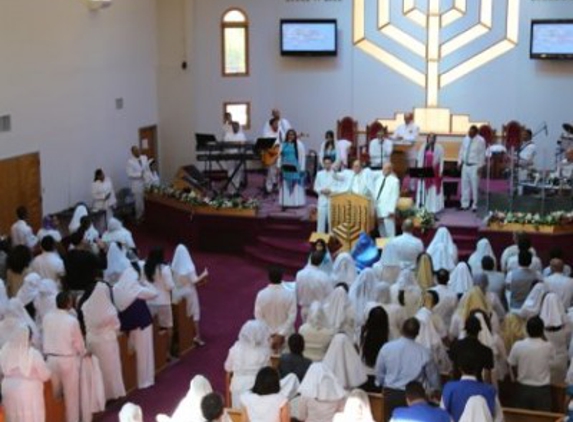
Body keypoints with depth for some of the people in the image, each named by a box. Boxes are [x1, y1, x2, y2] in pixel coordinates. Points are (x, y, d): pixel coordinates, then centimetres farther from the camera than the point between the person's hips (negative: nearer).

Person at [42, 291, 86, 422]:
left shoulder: (47, 318, -5)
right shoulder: (72, 320, -16)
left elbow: (45, 338, 5)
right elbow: (78, 342, -7)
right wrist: (83, 353, 12)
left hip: (51, 359, 4)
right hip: (68, 360, -4)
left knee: (53, 394, 16)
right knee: (71, 395, 9)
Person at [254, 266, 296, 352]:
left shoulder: (261, 294, -16)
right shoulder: (290, 294, -18)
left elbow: (258, 316, -11)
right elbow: (292, 317, -18)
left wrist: (271, 334, -5)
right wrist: (281, 334, -15)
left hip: (267, 335, 1)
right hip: (285, 335, -1)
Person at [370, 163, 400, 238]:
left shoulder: (394, 181, -4)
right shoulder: (379, 179, 17)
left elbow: (395, 196, -9)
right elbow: (374, 192, 21)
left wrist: (391, 210, -15)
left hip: (388, 210, -7)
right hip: (379, 209, 7)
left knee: (389, 231, -8)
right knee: (381, 230, 12)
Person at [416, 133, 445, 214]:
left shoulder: (439, 148, -3)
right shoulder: (423, 147, 6)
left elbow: (441, 160, -3)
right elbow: (419, 159, 9)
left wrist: (440, 171, -8)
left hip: (434, 171, -3)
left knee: (434, 190, -1)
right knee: (423, 189, 6)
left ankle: (434, 208, 3)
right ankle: (423, 207, 12)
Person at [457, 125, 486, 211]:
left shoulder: (480, 140, -8)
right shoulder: (466, 139, 9)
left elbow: (482, 154, -8)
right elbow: (462, 151, 16)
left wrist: (480, 166, -11)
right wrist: (459, 162, 11)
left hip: (474, 166, -6)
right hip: (465, 165, 6)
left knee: (474, 186, -4)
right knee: (465, 185, 8)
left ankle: (474, 206, 3)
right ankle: (465, 204, 16)